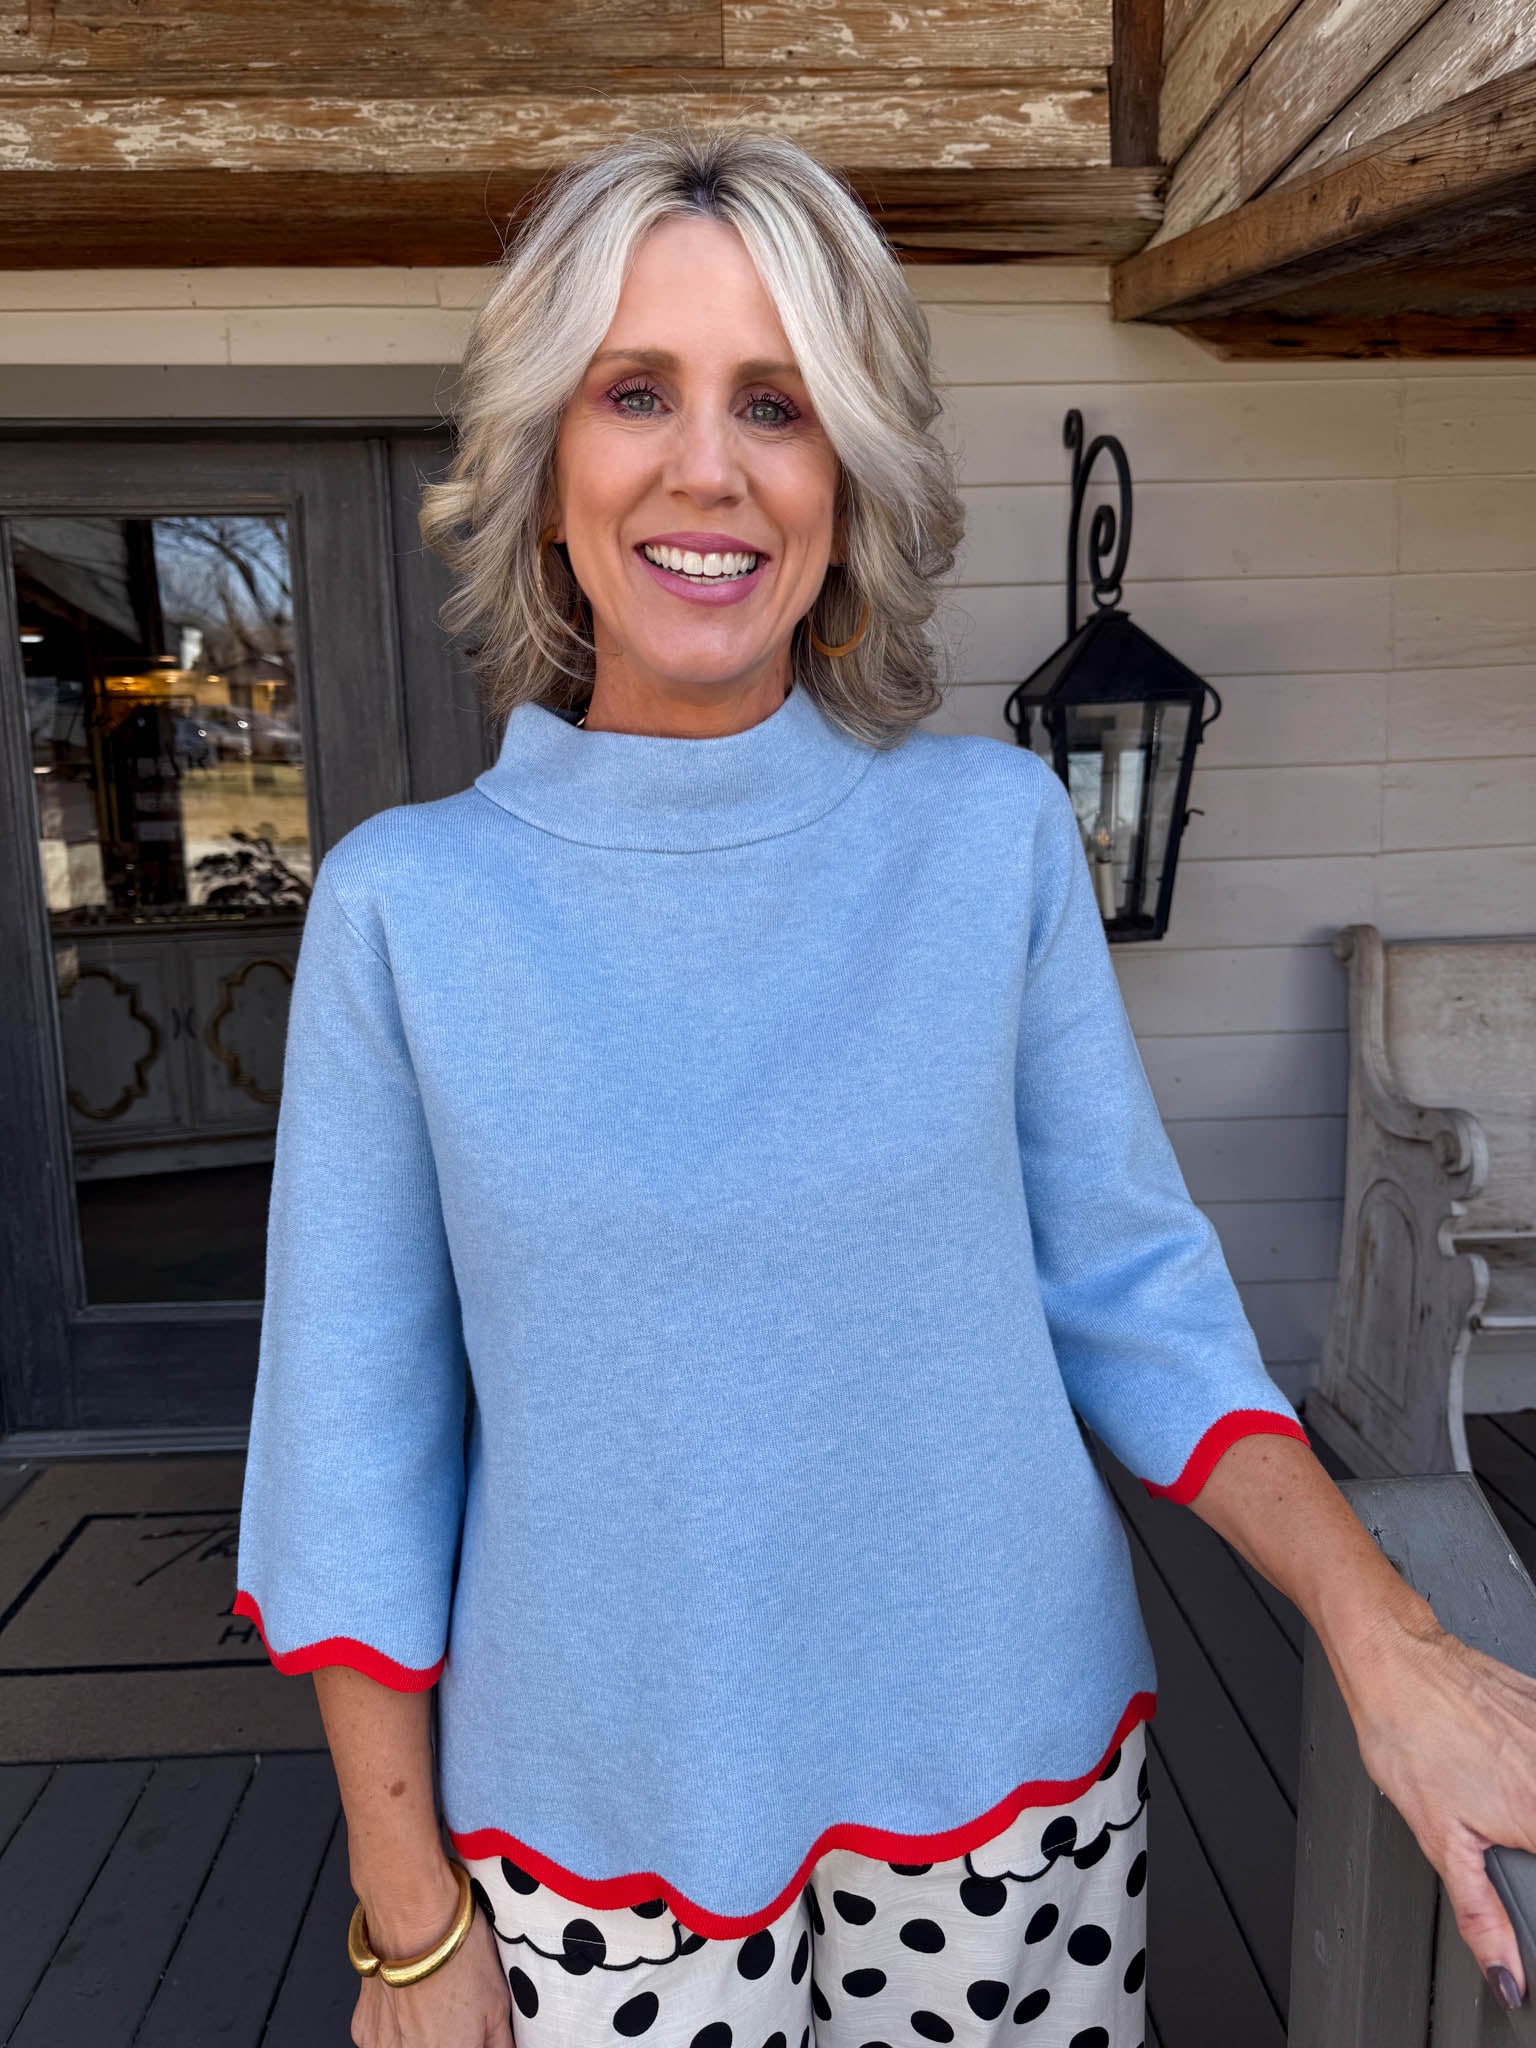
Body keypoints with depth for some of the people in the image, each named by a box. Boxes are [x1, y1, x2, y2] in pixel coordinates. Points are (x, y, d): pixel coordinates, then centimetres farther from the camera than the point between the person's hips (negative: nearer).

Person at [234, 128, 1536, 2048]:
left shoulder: (994, 830, -9)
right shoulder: (403, 900, -11)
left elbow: (1128, 1283, -2)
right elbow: (358, 1428, -6)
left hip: (1005, 1759, 1)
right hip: (600, 1815, 0)